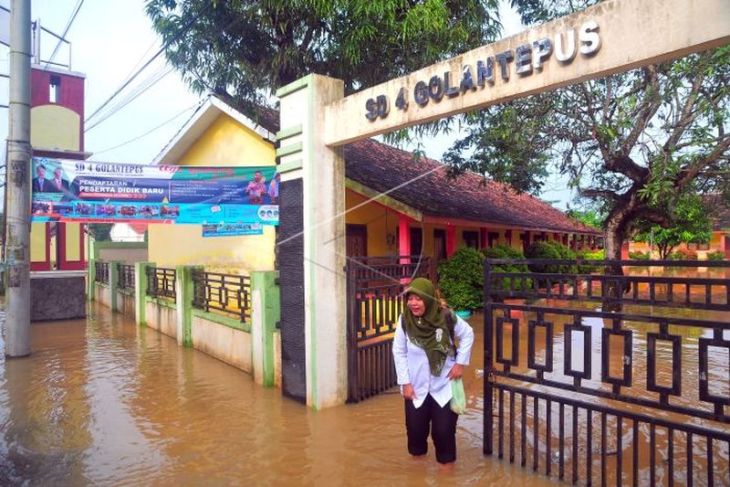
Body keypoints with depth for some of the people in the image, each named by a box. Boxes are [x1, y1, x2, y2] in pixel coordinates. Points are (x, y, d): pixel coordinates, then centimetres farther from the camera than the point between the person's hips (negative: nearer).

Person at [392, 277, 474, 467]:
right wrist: (405, 382, -7)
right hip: (416, 387, 2)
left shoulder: (446, 317, -17)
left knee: (443, 430, 6)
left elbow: (468, 334, -1)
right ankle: (417, 456, 41)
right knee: (415, 428, 12)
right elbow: (399, 353, -6)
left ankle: (447, 462, 32)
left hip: (444, 386, -1)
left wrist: (461, 362, -6)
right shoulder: (405, 320, -15)